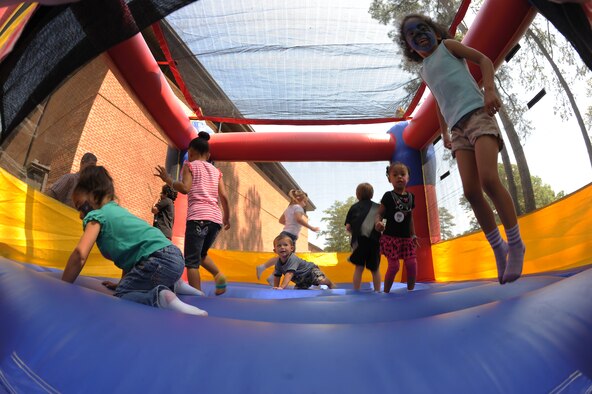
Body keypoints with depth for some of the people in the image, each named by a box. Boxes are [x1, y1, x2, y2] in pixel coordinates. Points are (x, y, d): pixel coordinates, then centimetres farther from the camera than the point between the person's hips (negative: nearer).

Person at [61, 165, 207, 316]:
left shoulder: (96, 215, 3)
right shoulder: (117, 210, 28)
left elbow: (80, 254, -10)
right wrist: (123, 283, 30)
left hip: (160, 260, -9)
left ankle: (162, 298, -28)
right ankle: (173, 286, 15)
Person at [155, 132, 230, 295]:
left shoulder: (190, 165, 8)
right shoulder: (216, 170, 20)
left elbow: (185, 188, -10)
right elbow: (224, 197, 12)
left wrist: (167, 179, 5)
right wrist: (227, 218, 23)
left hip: (198, 216, -5)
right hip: (216, 218, 6)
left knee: (191, 260, -2)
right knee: (201, 254, 24)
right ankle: (219, 275, 1)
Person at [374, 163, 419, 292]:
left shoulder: (411, 197, 9)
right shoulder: (388, 196, -5)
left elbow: (410, 218, 17)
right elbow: (379, 213, -8)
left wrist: (413, 235, 17)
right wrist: (378, 223, -30)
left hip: (406, 238, 5)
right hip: (391, 237, -5)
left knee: (412, 264, 1)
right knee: (394, 266, -7)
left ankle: (411, 290, 19)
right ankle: (386, 292, 10)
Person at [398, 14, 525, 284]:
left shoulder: (447, 45, 15)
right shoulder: (425, 71, 27)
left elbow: (484, 59, 6)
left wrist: (489, 89, -12)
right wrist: (444, 133, 28)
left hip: (478, 114, -4)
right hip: (459, 129, 4)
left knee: (488, 180, -23)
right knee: (471, 191, -12)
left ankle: (515, 244, -10)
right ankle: (498, 248, -1)